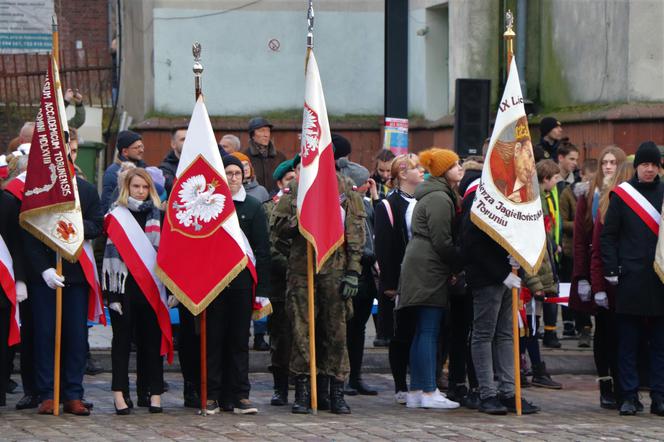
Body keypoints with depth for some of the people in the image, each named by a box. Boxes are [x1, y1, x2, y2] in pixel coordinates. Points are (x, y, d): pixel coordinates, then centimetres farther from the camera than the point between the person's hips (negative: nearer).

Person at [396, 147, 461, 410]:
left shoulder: (438, 195, 19)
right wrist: (461, 266, -7)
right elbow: (443, 242, -17)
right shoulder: (439, 199, -14)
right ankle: (429, 392, -10)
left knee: (423, 332, 10)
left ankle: (416, 392, 12)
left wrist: (456, 267, 14)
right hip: (430, 270, -10)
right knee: (428, 331, -10)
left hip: (421, 268, 10)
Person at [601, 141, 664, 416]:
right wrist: (611, 270, -5)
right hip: (630, 280, -2)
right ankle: (629, 396, 7)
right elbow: (607, 236, 2)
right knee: (628, 343, 2)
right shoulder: (621, 195, 2)